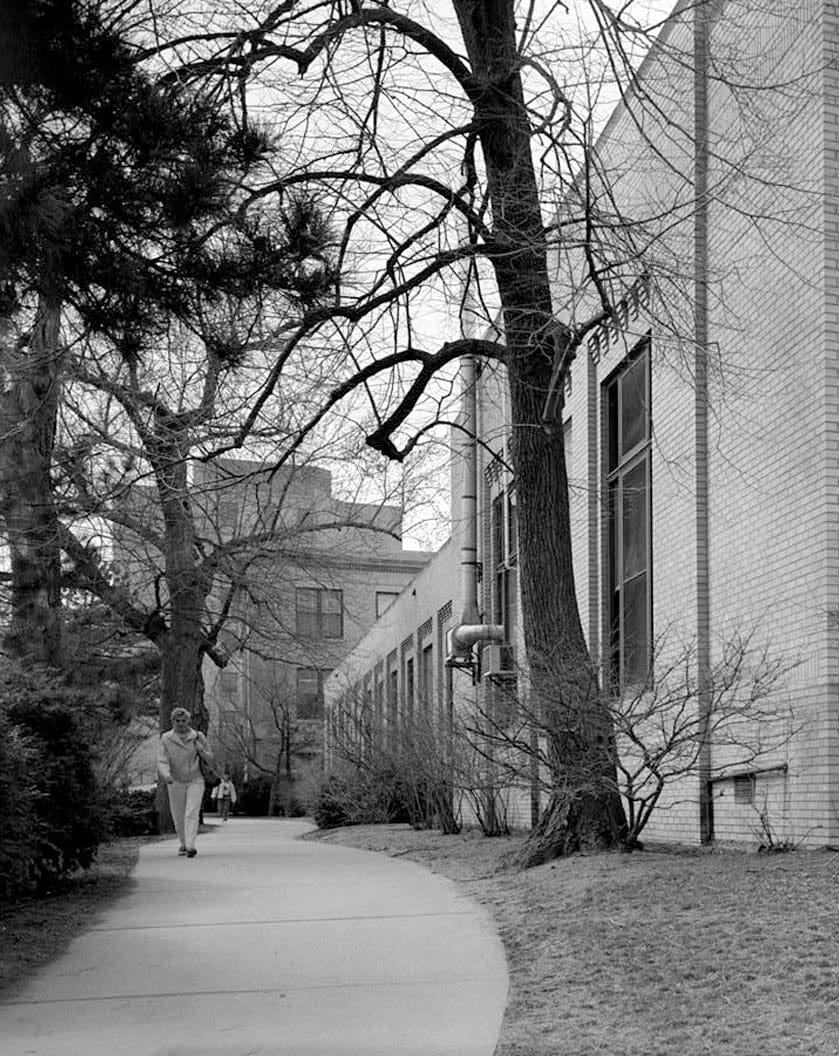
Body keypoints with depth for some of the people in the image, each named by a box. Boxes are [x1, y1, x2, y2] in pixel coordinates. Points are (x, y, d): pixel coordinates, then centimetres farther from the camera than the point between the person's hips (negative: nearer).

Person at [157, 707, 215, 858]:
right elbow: (162, 761, -12)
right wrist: (166, 775, -32)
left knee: (192, 814, -16)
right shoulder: (166, 739, -2)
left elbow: (210, 761, 6)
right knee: (178, 817, 10)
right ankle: (184, 844, 32)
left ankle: (190, 846, -22)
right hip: (175, 783, 1)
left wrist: (201, 750, -13)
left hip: (195, 782, -1)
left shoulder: (198, 737, 1)